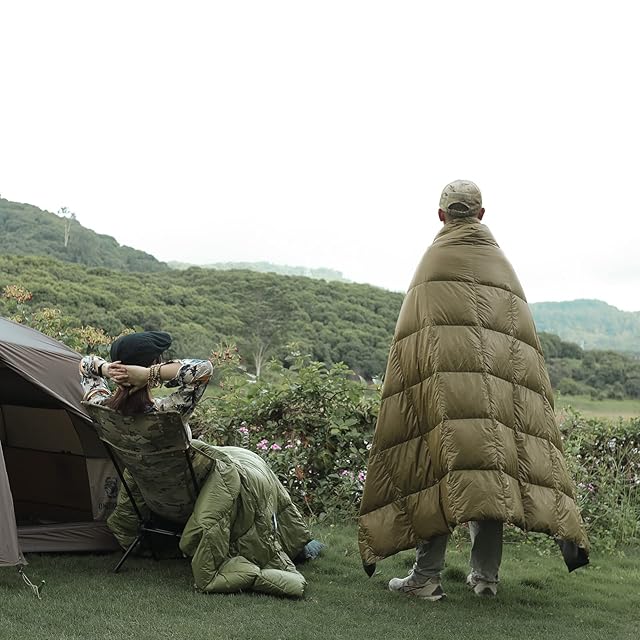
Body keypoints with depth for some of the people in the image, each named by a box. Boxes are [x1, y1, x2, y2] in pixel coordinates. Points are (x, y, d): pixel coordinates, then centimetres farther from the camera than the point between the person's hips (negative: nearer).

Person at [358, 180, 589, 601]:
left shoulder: (434, 259, 5)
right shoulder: (500, 261, 15)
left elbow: (411, 332, 0)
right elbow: (523, 335, 13)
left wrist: (418, 383, 5)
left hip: (442, 384, -3)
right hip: (502, 388, 3)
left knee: (438, 471, -2)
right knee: (492, 471, 8)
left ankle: (427, 577, -1)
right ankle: (486, 575, 12)